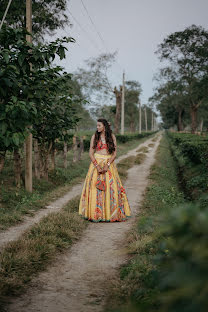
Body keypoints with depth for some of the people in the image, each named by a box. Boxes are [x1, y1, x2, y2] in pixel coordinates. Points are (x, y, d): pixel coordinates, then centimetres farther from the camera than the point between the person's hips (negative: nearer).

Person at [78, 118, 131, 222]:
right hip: (96, 162, 0)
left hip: (109, 164, 0)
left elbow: (114, 153, -1)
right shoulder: (94, 136, 4)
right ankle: (96, 213, 0)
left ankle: (111, 213, 4)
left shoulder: (112, 136, 4)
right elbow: (91, 153, -1)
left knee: (111, 187, -5)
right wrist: (97, 166, -13)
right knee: (95, 187, -6)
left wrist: (107, 165, -14)